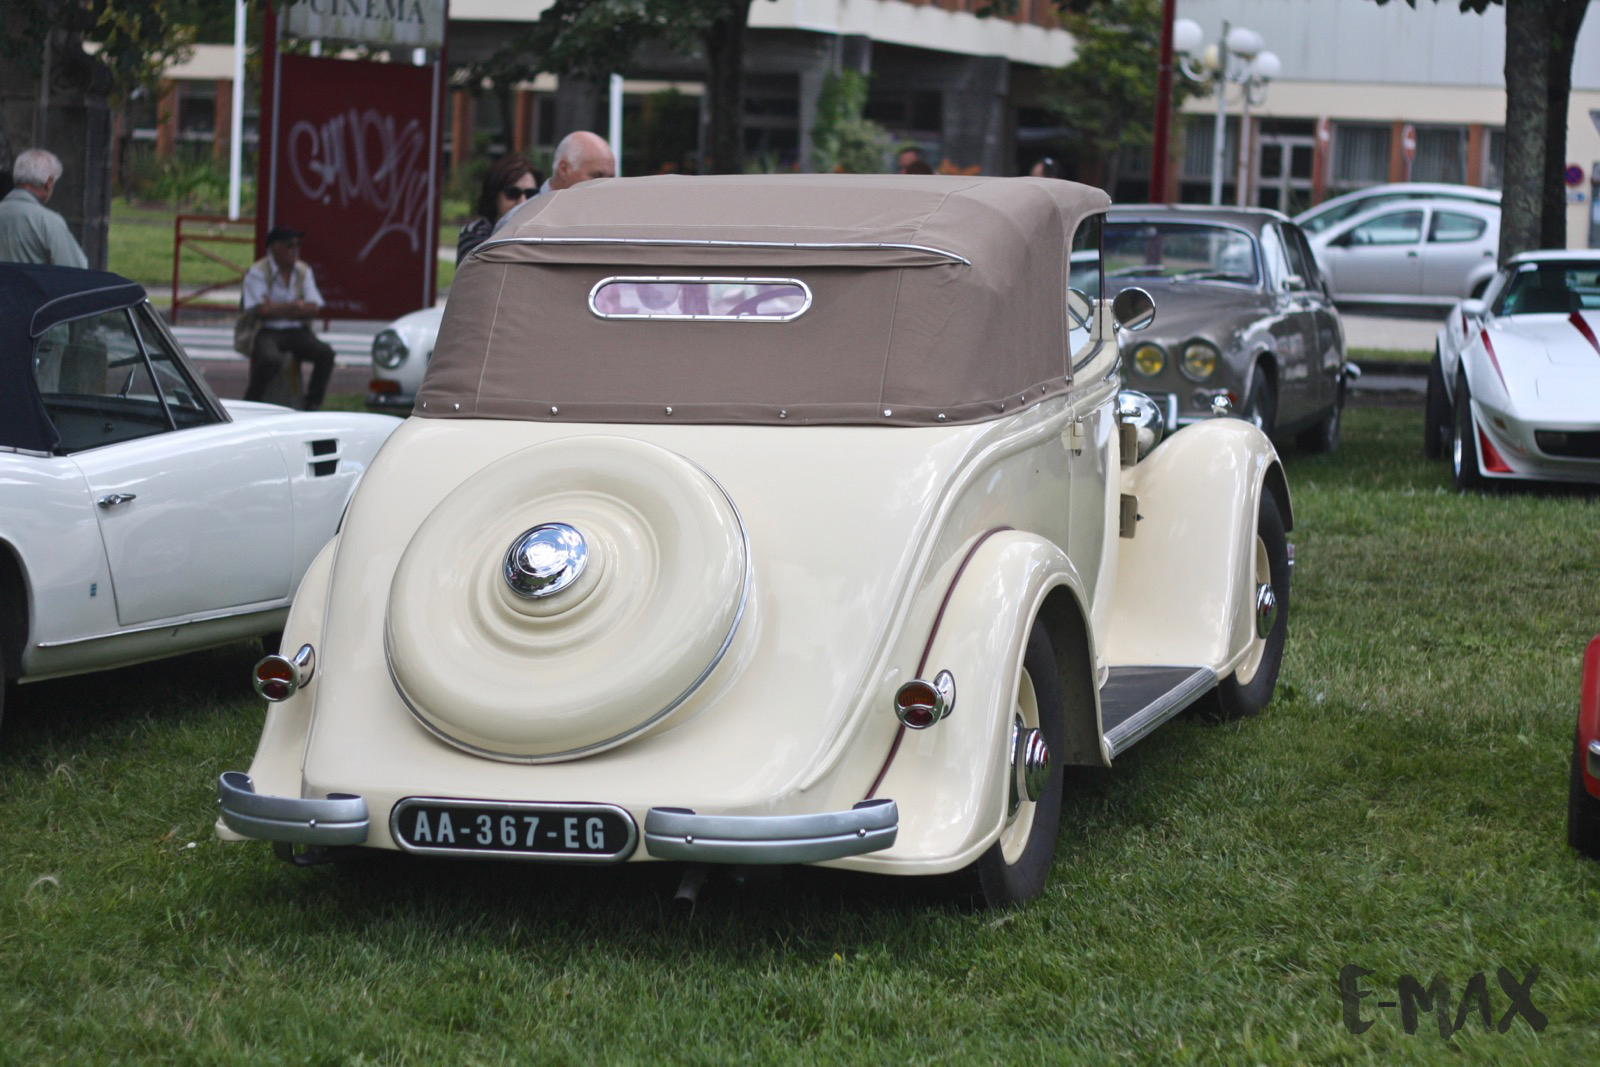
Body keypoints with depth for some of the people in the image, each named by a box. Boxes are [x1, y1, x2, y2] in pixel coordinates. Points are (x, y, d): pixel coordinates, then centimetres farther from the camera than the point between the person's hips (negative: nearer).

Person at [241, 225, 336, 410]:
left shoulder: (303, 272, 11)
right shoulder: (257, 272, -5)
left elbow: (313, 309, 1)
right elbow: (263, 310, -15)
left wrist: (278, 309, -10)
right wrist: (296, 306, -6)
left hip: (296, 332, 5)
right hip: (267, 332, -5)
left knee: (326, 353, -21)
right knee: (271, 359, -36)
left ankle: (313, 405, -7)